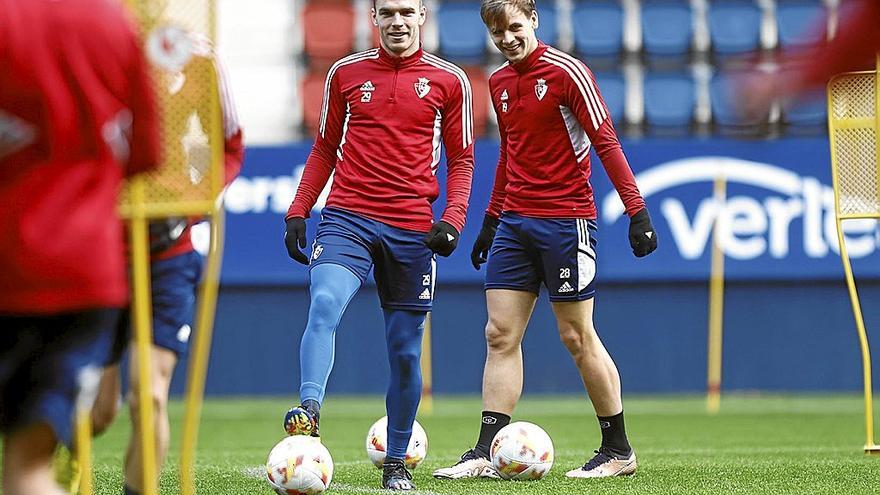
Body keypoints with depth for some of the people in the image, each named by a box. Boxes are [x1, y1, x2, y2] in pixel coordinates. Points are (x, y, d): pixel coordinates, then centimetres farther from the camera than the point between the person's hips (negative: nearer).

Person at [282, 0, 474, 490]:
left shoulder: (449, 80, 5)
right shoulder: (346, 73, 9)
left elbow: (462, 158, 10)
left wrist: (453, 219, -5)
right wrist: (298, 212, 9)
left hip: (411, 229, 0)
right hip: (347, 218, 0)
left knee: (405, 352, 4)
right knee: (324, 305, -28)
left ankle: (397, 462, 17)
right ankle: (309, 411, -41)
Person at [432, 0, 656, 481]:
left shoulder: (566, 72, -10)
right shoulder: (499, 83, 12)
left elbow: (606, 144, -11)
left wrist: (637, 211, -16)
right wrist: (491, 220, 23)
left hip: (565, 219, -7)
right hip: (514, 221, 7)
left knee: (577, 337, -1)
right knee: (501, 335, 0)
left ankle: (618, 450, 10)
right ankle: (486, 453, -1)